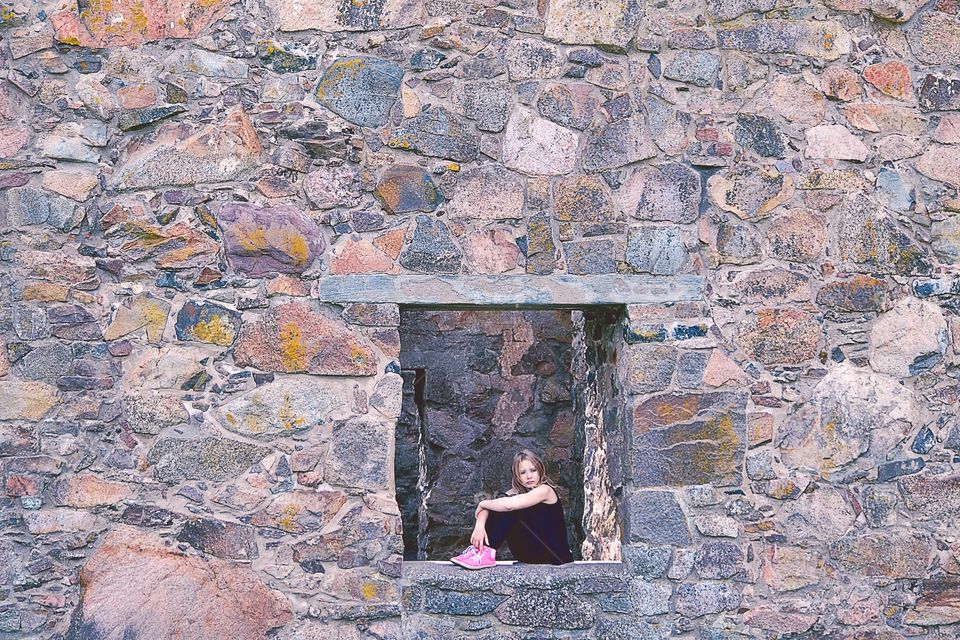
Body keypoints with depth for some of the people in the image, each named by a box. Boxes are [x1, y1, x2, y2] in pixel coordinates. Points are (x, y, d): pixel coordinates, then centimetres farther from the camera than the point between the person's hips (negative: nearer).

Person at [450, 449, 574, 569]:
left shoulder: (545, 490, -14)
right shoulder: (517, 492, 7)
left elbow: (510, 505, -30)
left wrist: (483, 504, -12)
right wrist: (479, 526, -30)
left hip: (555, 555, -7)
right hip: (530, 556, 7)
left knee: (510, 509, -21)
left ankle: (487, 553, -27)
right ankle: (482, 551, -15)